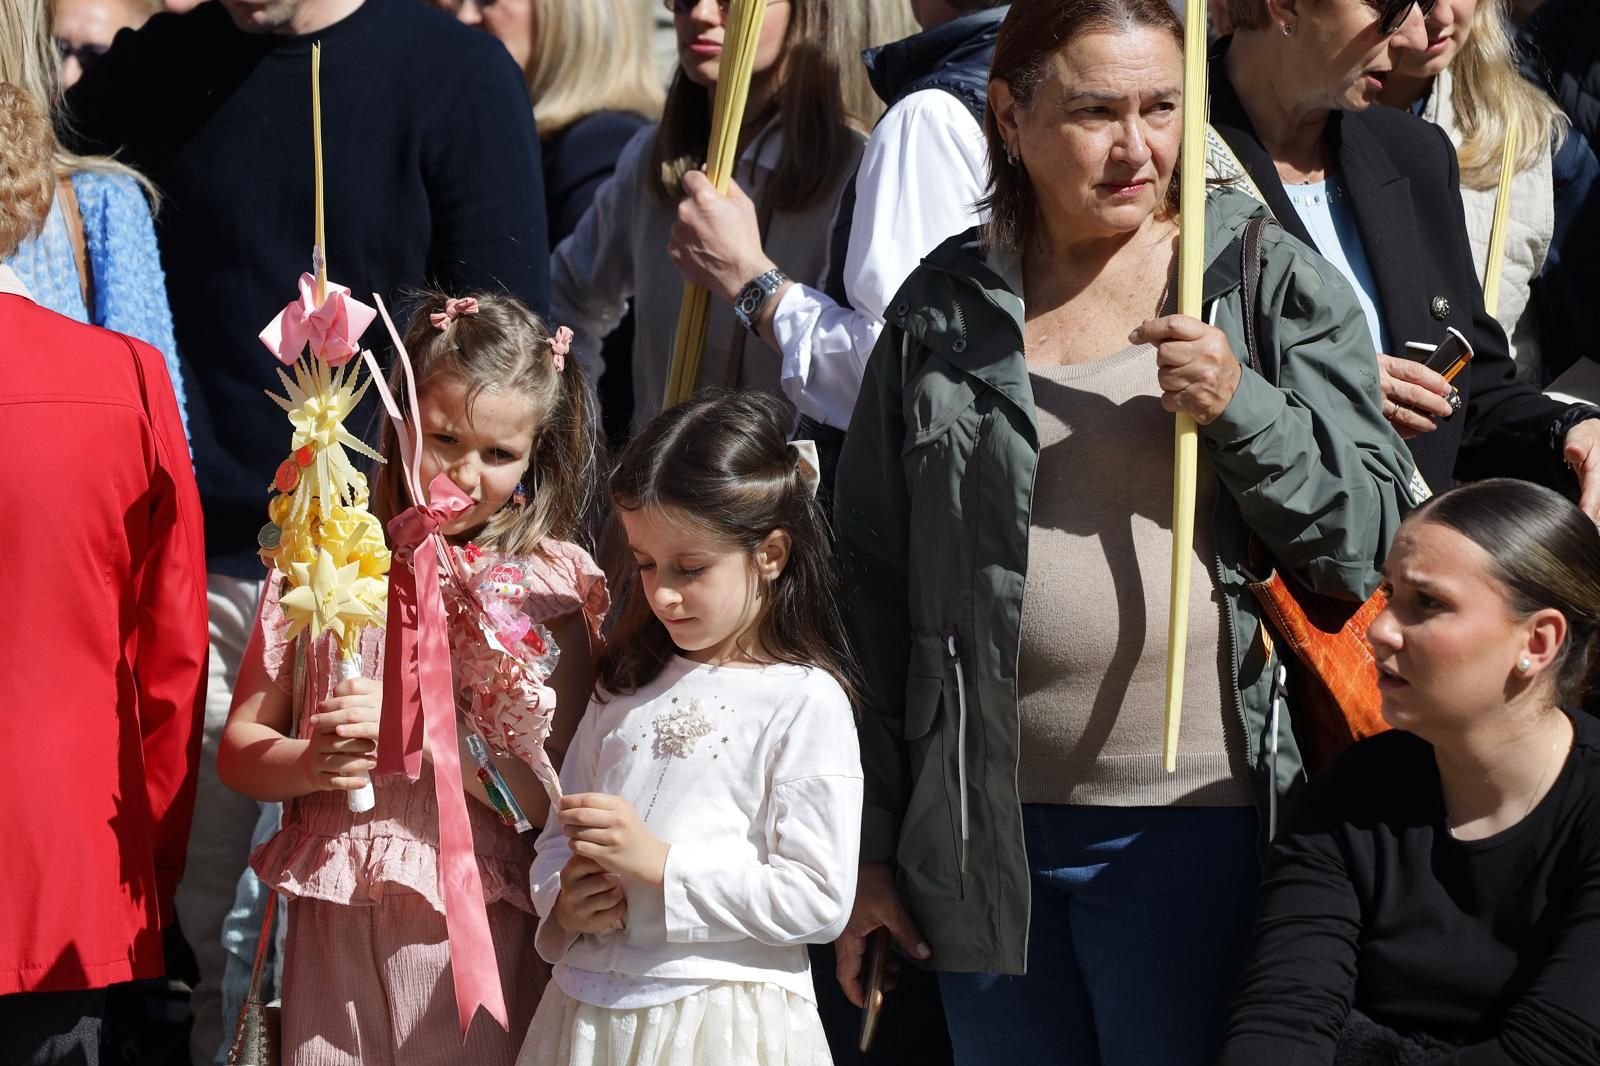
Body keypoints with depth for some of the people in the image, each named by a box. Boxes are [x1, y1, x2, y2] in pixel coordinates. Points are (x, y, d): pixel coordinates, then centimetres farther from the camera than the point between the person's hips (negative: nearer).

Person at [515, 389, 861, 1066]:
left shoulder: (805, 702, -8)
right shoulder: (628, 684, 11)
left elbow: (818, 900, -14)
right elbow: (560, 835, 15)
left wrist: (659, 863, -19)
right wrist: (564, 903, -7)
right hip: (589, 1007, 5)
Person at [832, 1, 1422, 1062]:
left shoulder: (1272, 282, 1)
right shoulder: (944, 310, 8)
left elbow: (1372, 536, -1)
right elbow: (875, 586, 11)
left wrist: (1240, 408, -17)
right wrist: (874, 845, 9)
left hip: (1193, 827, -3)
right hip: (990, 833, 3)